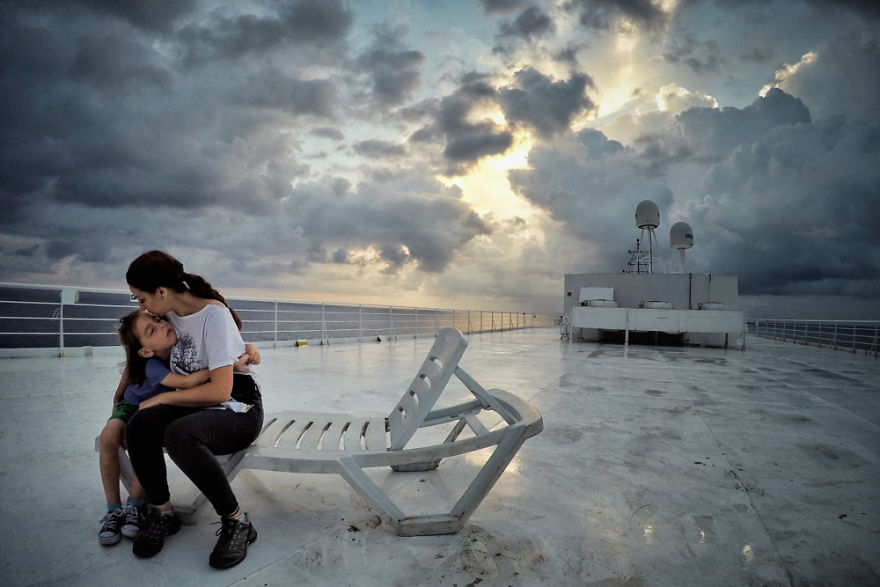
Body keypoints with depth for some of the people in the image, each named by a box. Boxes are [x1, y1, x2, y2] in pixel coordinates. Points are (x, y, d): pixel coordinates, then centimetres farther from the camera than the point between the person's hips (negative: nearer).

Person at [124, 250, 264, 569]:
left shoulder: (214, 315, -20)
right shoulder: (171, 313, 3)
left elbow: (220, 390, -23)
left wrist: (164, 398, -14)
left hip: (240, 411, -6)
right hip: (197, 407, 7)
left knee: (178, 435, -35)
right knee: (138, 426, -21)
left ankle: (237, 522, -18)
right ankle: (162, 513, 1)